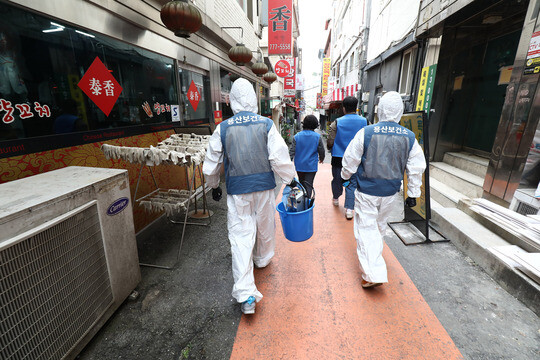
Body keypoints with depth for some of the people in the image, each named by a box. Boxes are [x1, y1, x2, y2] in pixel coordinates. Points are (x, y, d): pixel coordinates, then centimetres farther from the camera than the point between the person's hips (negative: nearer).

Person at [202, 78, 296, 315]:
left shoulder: (223, 128, -3)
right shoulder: (266, 124, -5)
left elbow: (211, 164, 3)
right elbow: (279, 158, -8)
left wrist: (214, 186, 19)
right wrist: (290, 180, 6)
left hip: (237, 191, -1)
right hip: (264, 187, 1)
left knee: (241, 237, 3)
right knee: (265, 226, 23)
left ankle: (246, 295, 3)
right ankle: (263, 259, 49)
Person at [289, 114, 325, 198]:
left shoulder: (297, 136, -5)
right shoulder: (317, 137, -7)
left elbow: (292, 151, -8)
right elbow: (321, 151, 0)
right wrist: (321, 159, 20)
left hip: (299, 166, 2)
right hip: (311, 166, -2)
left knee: (301, 184, 20)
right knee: (308, 185, 2)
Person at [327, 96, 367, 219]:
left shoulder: (337, 122, -10)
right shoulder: (364, 121, -2)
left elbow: (330, 143, -11)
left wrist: (330, 146, 12)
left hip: (339, 157, -1)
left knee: (337, 179, 18)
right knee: (351, 183, 7)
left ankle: (335, 199, 40)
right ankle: (349, 209, 3)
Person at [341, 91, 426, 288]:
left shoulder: (366, 133, -15)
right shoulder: (409, 137, -3)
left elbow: (350, 160, -7)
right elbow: (416, 169, 2)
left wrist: (345, 175, 13)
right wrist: (413, 194, 11)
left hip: (366, 192, -4)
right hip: (390, 193, 4)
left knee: (366, 228, 2)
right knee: (380, 225, 25)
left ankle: (373, 274, -1)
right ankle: (373, 250, 49)